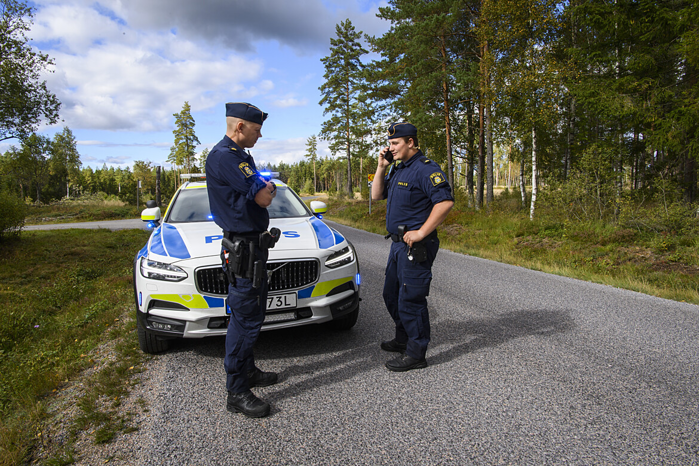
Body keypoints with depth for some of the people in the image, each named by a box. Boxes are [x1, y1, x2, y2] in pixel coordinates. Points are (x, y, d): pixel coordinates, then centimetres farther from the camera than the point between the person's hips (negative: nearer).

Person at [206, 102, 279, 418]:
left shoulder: (242, 156, 16)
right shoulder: (222, 156, -18)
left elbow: (265, 195, 19)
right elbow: (262, 198, -21)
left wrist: (264, 189, -2)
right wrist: (267, 187, 0)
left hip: (254, 244, 11)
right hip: (242, 247, -10)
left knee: (251, 316, 18)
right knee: (245, 320, -5)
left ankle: (247, 371, 33)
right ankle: (237, 393, 6)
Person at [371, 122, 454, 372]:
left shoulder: (425, 168, -15)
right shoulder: (397, 169, 15)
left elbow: (445, 201, -25)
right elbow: (377, 195, 17)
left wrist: (421, 232, -24)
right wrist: (381, 166, 5)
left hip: (415, 246, -10)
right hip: (398, 244, 10)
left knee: (410, 299, -4)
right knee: (392, 295, 19)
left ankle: (416, 354, 8)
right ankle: (403, 339, 37)